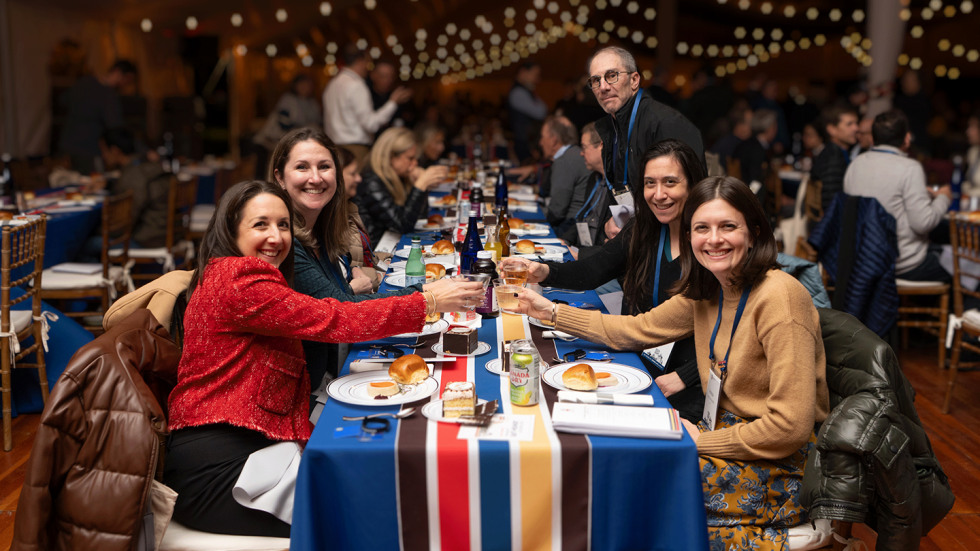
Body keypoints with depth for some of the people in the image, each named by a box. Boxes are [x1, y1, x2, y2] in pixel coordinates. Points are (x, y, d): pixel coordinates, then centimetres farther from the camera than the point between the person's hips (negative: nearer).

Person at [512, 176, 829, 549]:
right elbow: (637, 330, 12)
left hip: (782, 467, -7)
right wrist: (551, 312, 10)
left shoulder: (778, 297, -23)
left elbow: (790, 426, -25)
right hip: (728, 432, 7)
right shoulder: (706, 292, 2)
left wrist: (700, 441, -17)